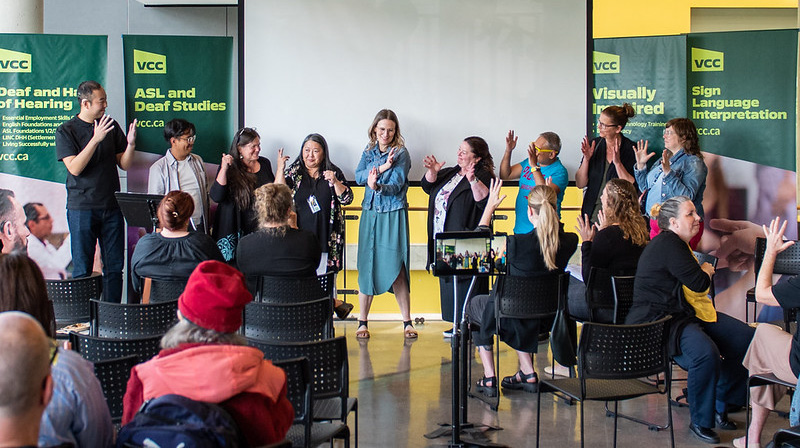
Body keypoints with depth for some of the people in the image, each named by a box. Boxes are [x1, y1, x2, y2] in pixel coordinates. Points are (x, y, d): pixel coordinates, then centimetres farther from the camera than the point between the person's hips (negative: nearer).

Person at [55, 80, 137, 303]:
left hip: (111, 206, 4)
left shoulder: (111, 126, 9)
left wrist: (131, 144, -10)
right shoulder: (66, 131, -2)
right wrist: (96, 139, -22)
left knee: (115, 266, 5)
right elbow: (74, 168, -14)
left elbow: (124, 164, 10)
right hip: (82, 209, -4)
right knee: (82, 269, 0)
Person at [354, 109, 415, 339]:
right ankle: (362, 322, 10)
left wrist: (377, 186, -33)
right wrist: (382, 168, -15)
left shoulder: (401, 153, -2)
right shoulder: (369, 151, 12)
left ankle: (407, 322, 2)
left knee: (395, 267, -7)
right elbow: (359, 176, -2)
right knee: (367, 266, 1)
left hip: (394, 215, -4)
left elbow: (396, 185, -13)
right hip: (370, 214, 4)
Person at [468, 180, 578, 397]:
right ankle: (527, 373, 32)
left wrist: (490, 206, 2)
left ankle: (489, 378, 23)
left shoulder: (518, 243, -28)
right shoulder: (569, 242, -16)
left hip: (516, 318, -5)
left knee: (475, 304, 28)